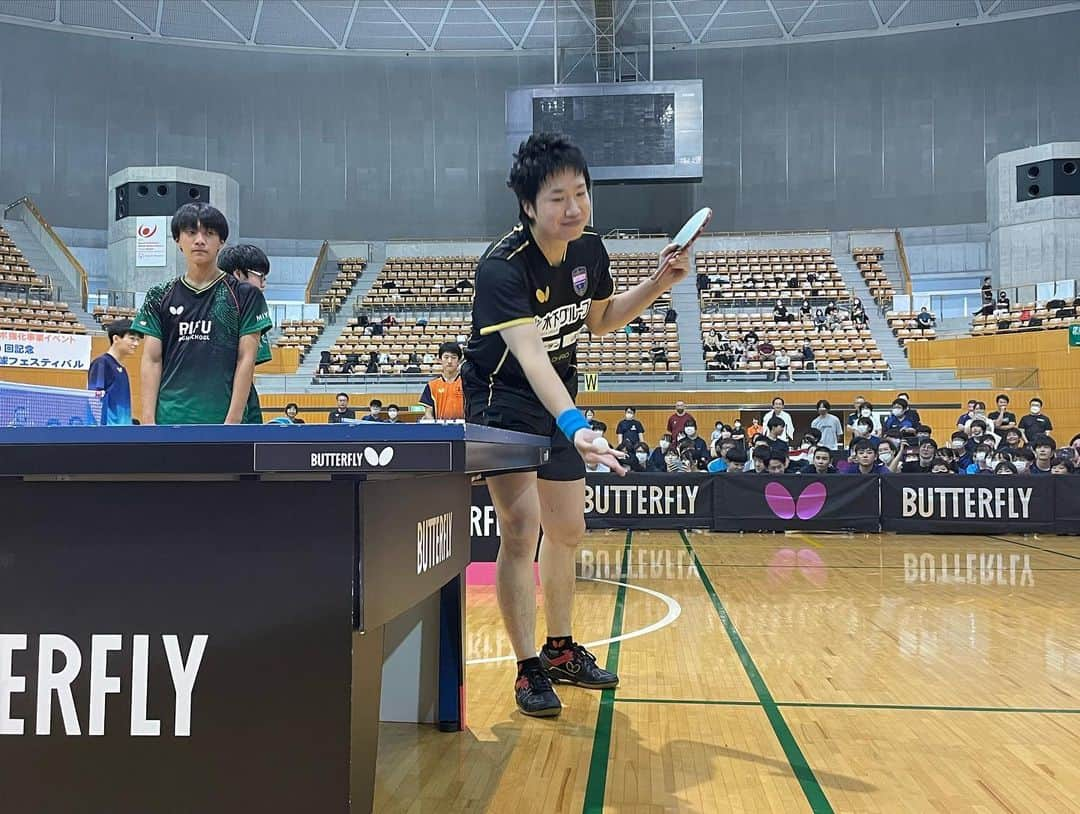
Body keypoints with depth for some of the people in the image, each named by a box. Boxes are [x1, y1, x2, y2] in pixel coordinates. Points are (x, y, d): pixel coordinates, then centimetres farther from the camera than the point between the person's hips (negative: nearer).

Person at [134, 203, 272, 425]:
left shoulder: (244, 295, 4)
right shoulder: (159, 297, 11)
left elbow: (246, 359, -1)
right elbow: (151, 360, 7)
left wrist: (233, 420, -9)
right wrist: (148, 421, -3)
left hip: (222, 422, -2)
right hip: (170, 421, 2)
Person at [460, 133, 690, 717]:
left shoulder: (589, 250, -7)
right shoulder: (502, 267, -29)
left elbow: (600, 320, 11)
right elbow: (528, 353, -43)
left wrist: (658, 284, -2)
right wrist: (574, 426, -57)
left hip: (558, 405, 7)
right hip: (501, 404, -7)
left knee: (566, 531, 13)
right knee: (522, 528, -16)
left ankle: (561, 651, 31)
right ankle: (528, 670, 0)